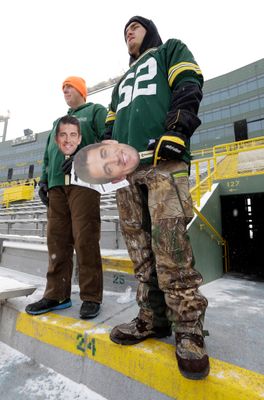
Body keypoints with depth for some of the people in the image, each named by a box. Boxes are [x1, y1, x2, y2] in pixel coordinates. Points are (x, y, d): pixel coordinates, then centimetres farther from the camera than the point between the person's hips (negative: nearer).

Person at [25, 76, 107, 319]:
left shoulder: (96, 111, 17)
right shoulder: (58, 121, 34)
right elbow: (48, 154, 29)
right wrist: (44, 180, 15)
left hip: (83, 182, -6)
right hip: (57, 184, 6)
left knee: (85, 240, -11)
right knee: (57, 240, 1)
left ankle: (91, 297, -2)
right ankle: (57, 295, 9)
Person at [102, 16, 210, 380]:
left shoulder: (172, 50, 26)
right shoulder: (122, 81, 41)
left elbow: (188, 88, 5)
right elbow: (111, 124, 33)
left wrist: (177, 130, -13)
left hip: (164, 159, -6)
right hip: (127, 168, 6)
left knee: (170, 244, -18)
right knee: (140, 248, -1)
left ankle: (189, 328, -6)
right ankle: (154, 318, 8)